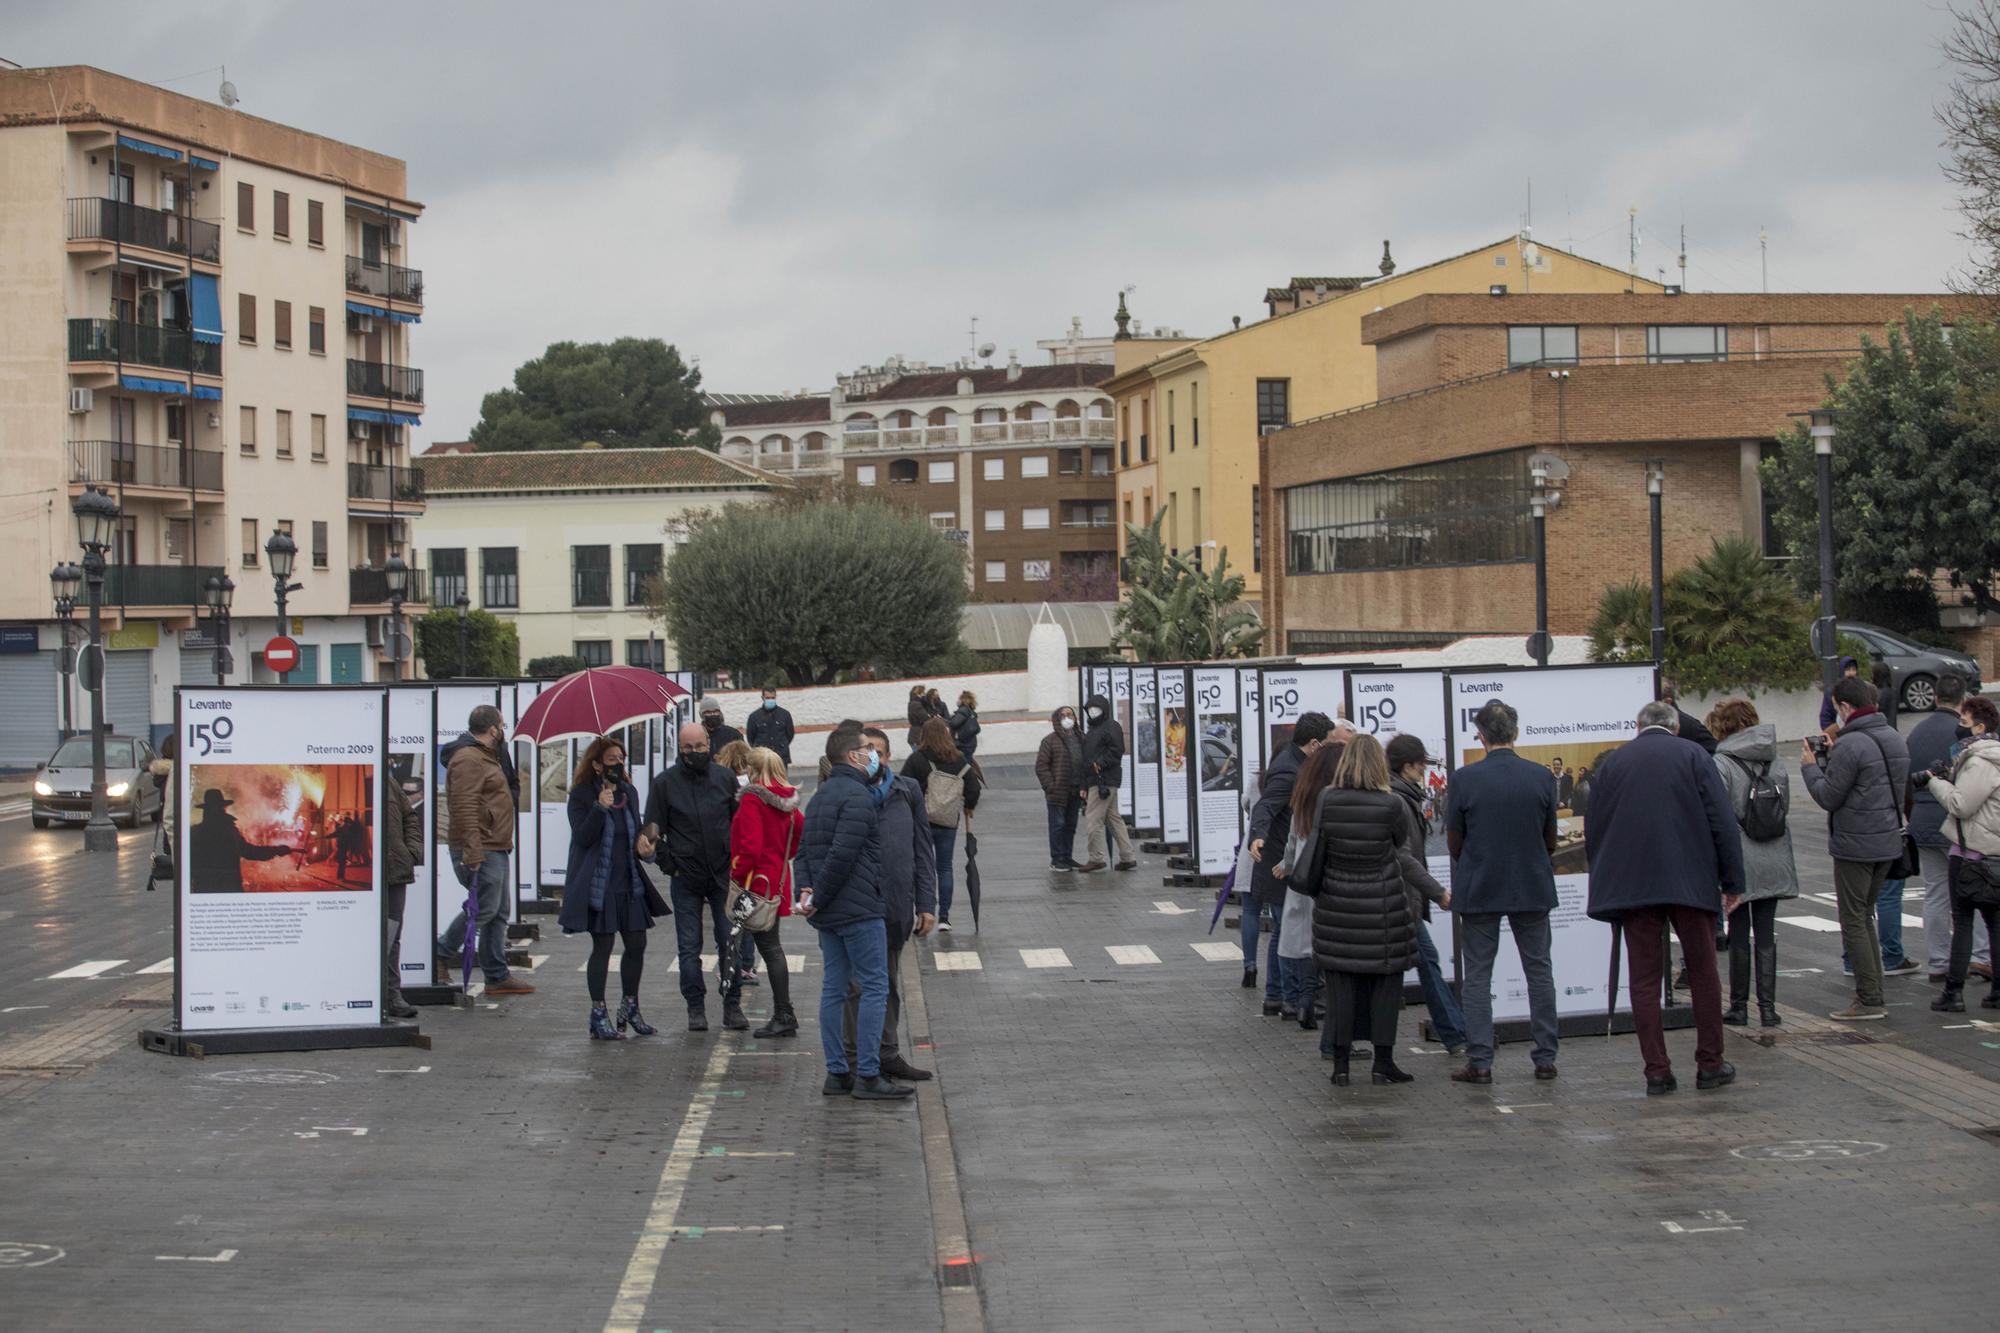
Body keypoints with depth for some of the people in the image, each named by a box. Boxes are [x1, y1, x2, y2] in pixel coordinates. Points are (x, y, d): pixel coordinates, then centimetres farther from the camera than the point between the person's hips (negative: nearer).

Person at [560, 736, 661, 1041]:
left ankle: (630, 1009, 21)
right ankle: (599, 1016, 4)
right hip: (598, 885, -6)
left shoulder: (629, 792, 11)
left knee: (637, 944, 7)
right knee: (602, 946, -4)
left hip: (629, 882, 6)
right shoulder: (582, 795, -8)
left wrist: (643, 842, 0)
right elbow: (582, 838, -17)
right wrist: (600, 808, -29)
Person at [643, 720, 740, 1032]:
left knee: (730, 943, 1)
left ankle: (732, 1005, 9)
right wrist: (668, 863, -7)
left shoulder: (725, 778, 4)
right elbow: (653, 830, 3)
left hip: (723, 875, 1)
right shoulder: (665, 783, 0)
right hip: (685, 878, -1)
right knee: (689, 947, 2)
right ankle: (696, 1008, 9)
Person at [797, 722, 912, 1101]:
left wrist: (809, 892, 1)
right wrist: (818, 899, -14)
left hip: (828, 913, 9)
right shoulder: (857, 795, -14)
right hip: (859, 909, -9)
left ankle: (837, 1072, 13)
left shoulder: (821, 796, 16)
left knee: (834, 988, 10)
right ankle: (868, 1075, -6)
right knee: (875, 987, -4)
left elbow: (804, 850, 13)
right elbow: (843, 853, -21)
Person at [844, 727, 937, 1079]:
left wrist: (926, 904, 3)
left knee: (891, 984, 15)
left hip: (897, 905, 5)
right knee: (857, 985, 2)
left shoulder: (907, 792, 6)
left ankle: (888, 1054, 26)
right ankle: (855, 1060, 10)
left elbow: (923, 851, 8)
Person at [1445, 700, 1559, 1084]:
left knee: (1478, 976, 5)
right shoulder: (1542, 777, -6)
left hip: (1479, 889, -2)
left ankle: (1480, 1062, 2)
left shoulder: (1465, 779, -12)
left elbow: (1453, 841, -2)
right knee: (1539, 971, 12)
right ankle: (1545, 1057, 12)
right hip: (1532, 886, 2)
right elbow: (1551, 840, 5)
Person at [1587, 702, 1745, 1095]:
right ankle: (1710, 1065, 14)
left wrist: (1605, 883, 19)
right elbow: (1723, 823, -3)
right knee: (1703, 973, 10)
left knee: (1645, 978, 4)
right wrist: (1733, 882, 2)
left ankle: (1657, 1072, 3)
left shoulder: (1610, 763, 9)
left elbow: (1593, 830, 11)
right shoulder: (1693, 756, 2)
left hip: (1631, 884, 2)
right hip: (1690, 882, -1)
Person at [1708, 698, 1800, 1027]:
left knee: (1739, 936, 4)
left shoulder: (1722, 764, -11)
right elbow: (1785, 806, 10)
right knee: (1766, 935, 9)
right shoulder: (1775, 762, 7)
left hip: (1740, 862, -5)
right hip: (1774, 863, 5)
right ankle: (1768, 1006, 7)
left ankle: (1739, 1006, 9)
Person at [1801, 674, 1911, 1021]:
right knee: (1865, 917, 17)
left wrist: (1810, 766, 2)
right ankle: (1874, 995, 18)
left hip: (1855, 845, -8)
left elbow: (1828, 797, -16)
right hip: (1888, 842, 8)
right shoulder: (1895, 740, 9)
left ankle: (1868, 999, -2)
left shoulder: (1851, 745, -19)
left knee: (1853, 921, -1)